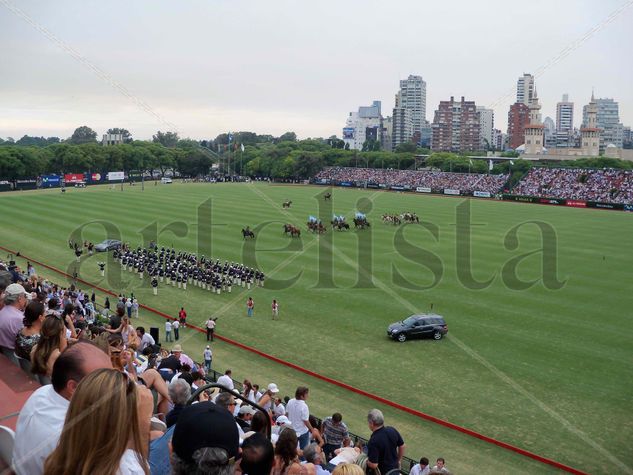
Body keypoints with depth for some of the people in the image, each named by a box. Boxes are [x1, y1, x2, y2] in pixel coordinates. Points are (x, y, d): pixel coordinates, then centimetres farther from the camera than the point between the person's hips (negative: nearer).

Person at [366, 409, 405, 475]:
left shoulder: (374, 441, -32)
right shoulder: (392, 430, -12)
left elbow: (373, 465, -31)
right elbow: (402, 446, 3)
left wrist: (365, 461, -10)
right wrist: (398, 461, 18)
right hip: (395, 468, 6)